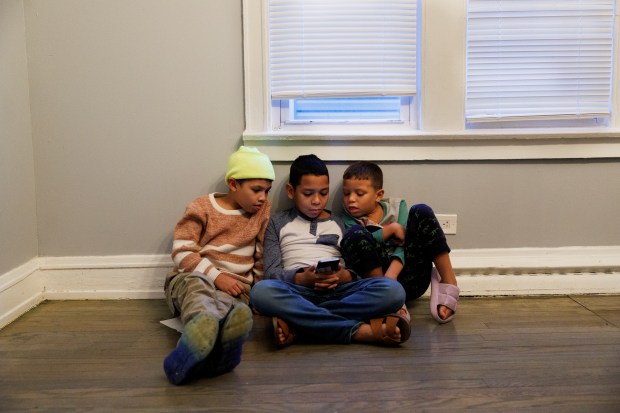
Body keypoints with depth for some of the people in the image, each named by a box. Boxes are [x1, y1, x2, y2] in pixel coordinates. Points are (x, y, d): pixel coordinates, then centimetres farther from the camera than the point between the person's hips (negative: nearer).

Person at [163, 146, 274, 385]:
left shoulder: (264, 211, 14)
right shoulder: (201, 208, 6)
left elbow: (262, 260, 19)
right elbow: (182, 253, -3)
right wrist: (216, 276, -15)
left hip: (234, 288, 1)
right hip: (192, 278, -1)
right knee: (197, 289, -41)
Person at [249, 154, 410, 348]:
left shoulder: (341, 223, 22)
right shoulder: (278, 222, 17)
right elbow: (271, 272, 6)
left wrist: (344, 277, -13)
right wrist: (302, 278, -14)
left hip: (339, 290, 2)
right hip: (298, 291, -2)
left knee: (393, 290, -27)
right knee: (261, 291, -37)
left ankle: (297, 321, -31)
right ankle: (359, 330, -36)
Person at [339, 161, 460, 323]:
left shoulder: (396, 207, 11)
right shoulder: (346, 219, 8)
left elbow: (404, 243, -5)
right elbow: (358, 243, -14)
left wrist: (392, 273, -23)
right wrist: (391, 229, -12)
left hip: (410, 279, 2)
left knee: (421, 212, -12)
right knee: (355, 233, -25)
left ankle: (448, 283, -15)